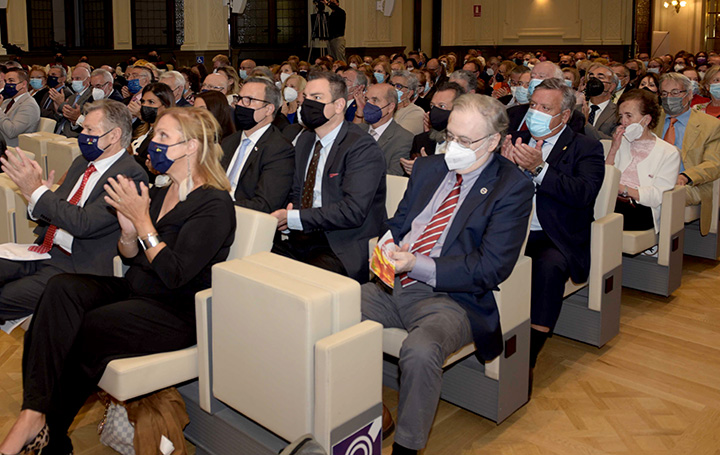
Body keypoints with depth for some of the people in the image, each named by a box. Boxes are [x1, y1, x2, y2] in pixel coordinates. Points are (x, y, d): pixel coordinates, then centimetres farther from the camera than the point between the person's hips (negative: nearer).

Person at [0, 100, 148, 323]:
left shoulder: (131, 175, -16)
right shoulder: (82, 162, 13)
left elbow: (83, 224, -24)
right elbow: (49, 215, 18)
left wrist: (37, 191, -18)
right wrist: (36, 200, -6)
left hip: (79, 265, -8)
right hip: (45, 251, 9)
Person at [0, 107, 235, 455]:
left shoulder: (214, 205, -13)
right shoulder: (158, 193, 12)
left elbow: (174, 275, -21)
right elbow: (131, 259, 14)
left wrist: (142, 221, -20)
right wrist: (128, 231, -8)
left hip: (177, 312, -7)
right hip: (134, 292, 8)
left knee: (68, 333, -20)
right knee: (63, 287, -19)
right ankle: (34, 412, -25)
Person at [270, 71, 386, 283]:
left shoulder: (363, 148, -10)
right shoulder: (305, 140, 16)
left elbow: (353, 212, -20)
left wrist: (294, 218, -17)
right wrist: (288, 213, -1)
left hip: (342, 250, -7)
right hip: (301, 240, 7)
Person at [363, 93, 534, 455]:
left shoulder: (512, 188, -5)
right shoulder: (428, 168, 15)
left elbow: (491, 269, -12)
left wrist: (418, 266, -19)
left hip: (450, 298, -6)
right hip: (394, 286, 6)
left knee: (420, 351, -35)